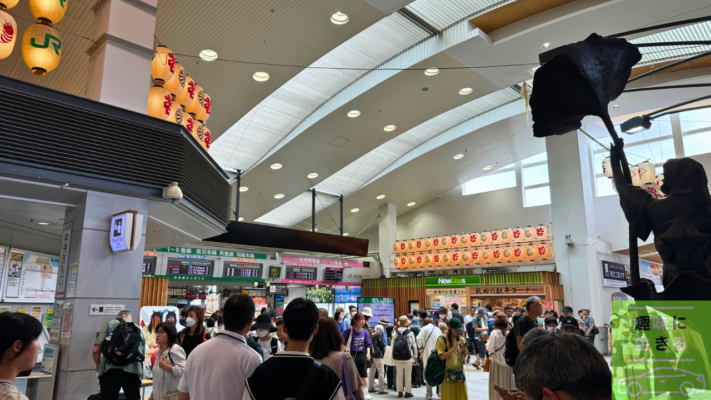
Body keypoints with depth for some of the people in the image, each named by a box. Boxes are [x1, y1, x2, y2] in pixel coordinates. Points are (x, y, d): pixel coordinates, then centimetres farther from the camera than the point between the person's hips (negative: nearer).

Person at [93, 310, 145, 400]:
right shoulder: (140, 330, 24)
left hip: (111, 370, -2)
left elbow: (96, 351, 8)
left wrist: (98, 366, 26)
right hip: (134, 371, 2)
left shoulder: (110, 324, 17)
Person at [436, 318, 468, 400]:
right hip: (448, 374, -4)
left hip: (460, 373, 4)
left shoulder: (461, 339, 7)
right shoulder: (442, 339, -7)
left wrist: (463, 350, -11)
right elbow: (441, 356, -14)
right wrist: (454, 348, -19)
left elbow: (463, 358, 9)